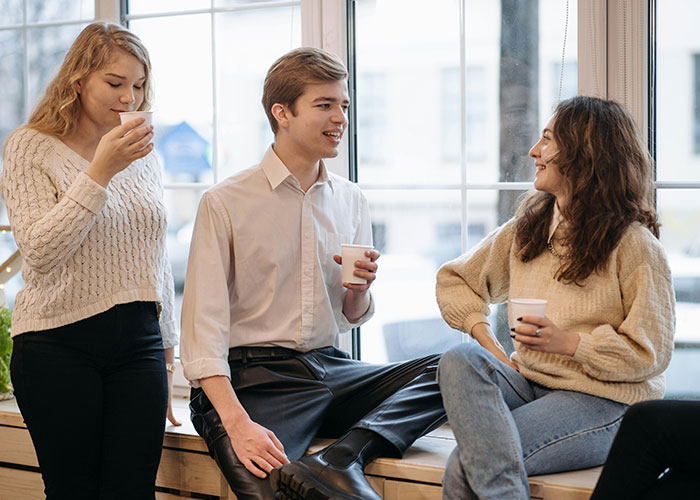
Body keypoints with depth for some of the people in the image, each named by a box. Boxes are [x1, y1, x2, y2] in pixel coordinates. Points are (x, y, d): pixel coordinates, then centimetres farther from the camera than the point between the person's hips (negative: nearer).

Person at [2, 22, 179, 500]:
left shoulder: (144, 153, 13)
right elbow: (40, 251, -13)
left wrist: (167, 351, 19)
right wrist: (101, 172, -17)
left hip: (138, 340, 4)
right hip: (58, 345, -4)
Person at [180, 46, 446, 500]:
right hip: (254, 376, -6)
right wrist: (237, 423, -23)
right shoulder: (226, 203, -3)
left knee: (452, 371, -20)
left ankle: (341, 458, -29)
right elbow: (203, 325, -10)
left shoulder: (351, 202, 13)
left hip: (330, 368, 6)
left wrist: (359, 290, -2)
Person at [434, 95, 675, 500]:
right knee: (461, 360, -30)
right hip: (528, 382, 6)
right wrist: (487, 342, 1)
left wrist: (569, 342, -21)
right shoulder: (527, 227, 12)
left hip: (602, 404, -6)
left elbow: (651, 353, -9)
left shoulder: (634, 245, -7)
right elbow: (456, 280, 19)